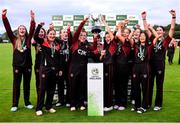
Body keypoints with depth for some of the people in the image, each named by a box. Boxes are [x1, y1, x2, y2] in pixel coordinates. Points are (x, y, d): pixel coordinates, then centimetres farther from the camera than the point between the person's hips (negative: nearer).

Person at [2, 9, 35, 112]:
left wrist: (32, 20, -28)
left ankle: (27, 103, 24)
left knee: (27, 85, 12)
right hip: (17, 65, -1)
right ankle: (15, 104, 15)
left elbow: (32, 30, -12)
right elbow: (8, 29, -8)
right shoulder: (14, 40, 2)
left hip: (27, 65, 1)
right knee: (16, 85, 6)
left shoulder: (28, 39, 3)